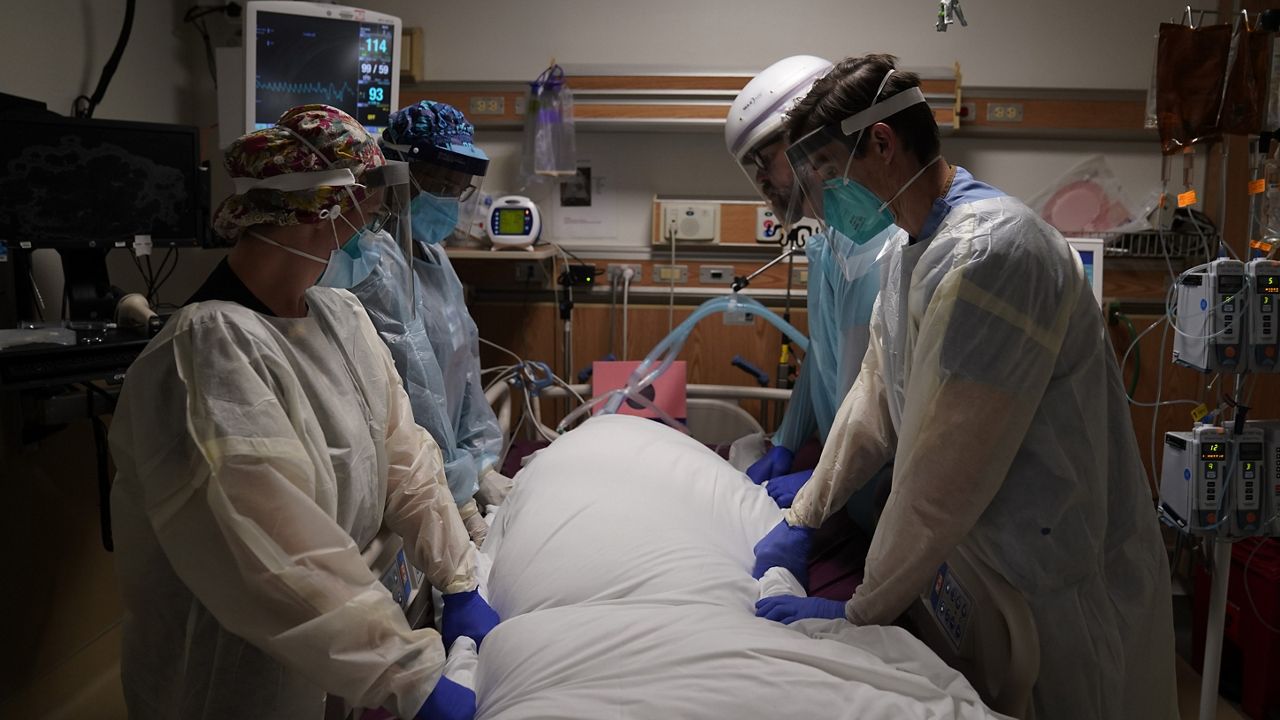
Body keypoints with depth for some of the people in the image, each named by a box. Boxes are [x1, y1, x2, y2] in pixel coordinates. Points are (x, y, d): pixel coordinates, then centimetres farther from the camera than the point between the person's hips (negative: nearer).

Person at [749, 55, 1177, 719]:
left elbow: (942, 473, -28)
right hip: (982, 554, 8)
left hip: (1064, 582, -8)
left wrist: (861, 612, -18)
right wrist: (802, 517, 8)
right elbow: (876, 396, 10)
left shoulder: (986, 254, -28)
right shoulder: (911, 252, 4)